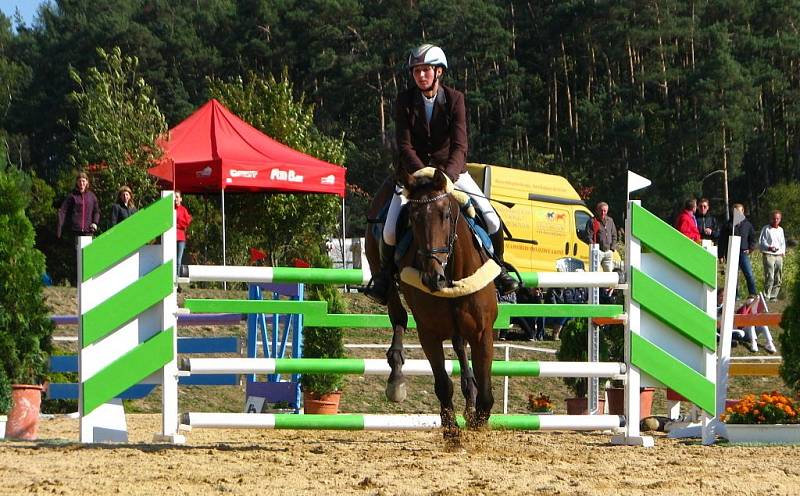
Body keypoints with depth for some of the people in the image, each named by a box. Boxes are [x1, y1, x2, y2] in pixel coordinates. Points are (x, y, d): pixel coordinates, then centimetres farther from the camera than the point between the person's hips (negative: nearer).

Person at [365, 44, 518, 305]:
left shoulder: (454, 99, -9)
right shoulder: (404, 101, -8)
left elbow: (459, 145, -18)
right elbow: (404, 146, -14)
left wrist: (447, 174, -37)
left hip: (451, 169, 1)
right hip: (413, 169, -1)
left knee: (491, 220, -11)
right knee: (391, 228, -19)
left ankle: (497, 270, 16)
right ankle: (384, 274, 10)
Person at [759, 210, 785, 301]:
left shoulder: (780, 230, 18)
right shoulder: (766, 229, 1)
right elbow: (761, 242, -3)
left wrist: (782, 252, 9)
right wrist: (768, 247, -20)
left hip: (779, 256, 6)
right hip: (769, 255, -6)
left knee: (778, 279, 3)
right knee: (769, 277, -15)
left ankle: (773, 296, 10)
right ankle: (766, 296, -13)